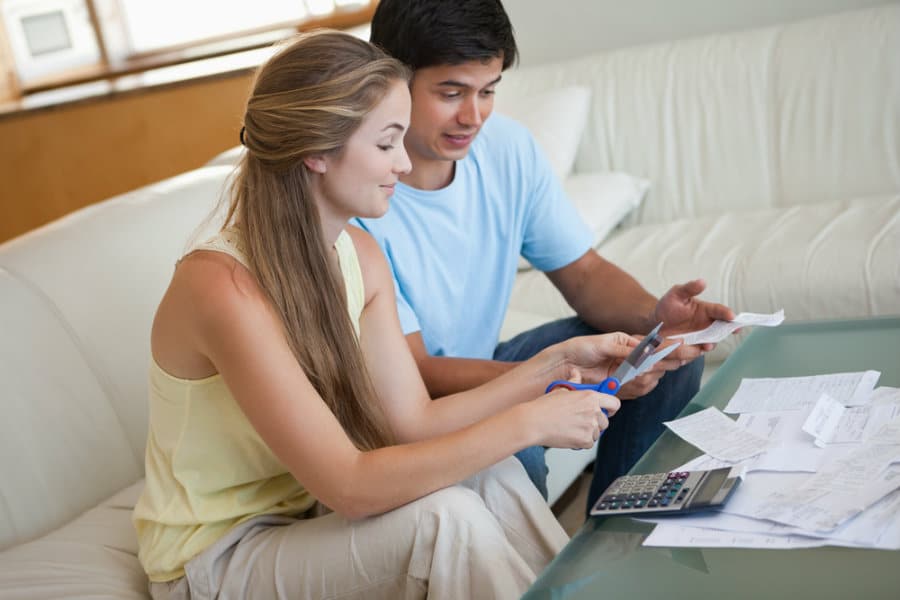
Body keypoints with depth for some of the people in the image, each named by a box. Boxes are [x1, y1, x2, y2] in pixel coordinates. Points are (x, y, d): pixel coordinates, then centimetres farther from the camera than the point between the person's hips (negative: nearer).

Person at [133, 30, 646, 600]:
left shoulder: (360, 254, -5)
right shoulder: (223, 287, -29)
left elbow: (414, 420, -5)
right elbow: (350, 487, -31)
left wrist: (554, 364, -10)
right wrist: (525, 424, -28)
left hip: (307, 509, 7)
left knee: (489, 474, -15)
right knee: (443, 517, -25)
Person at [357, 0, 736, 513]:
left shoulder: (509, 147, -6)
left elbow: (583, 272, 1)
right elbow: (410, 374, -27)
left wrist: (654, 316, -22)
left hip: (486, 365, 7)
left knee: (674, 353, -5)